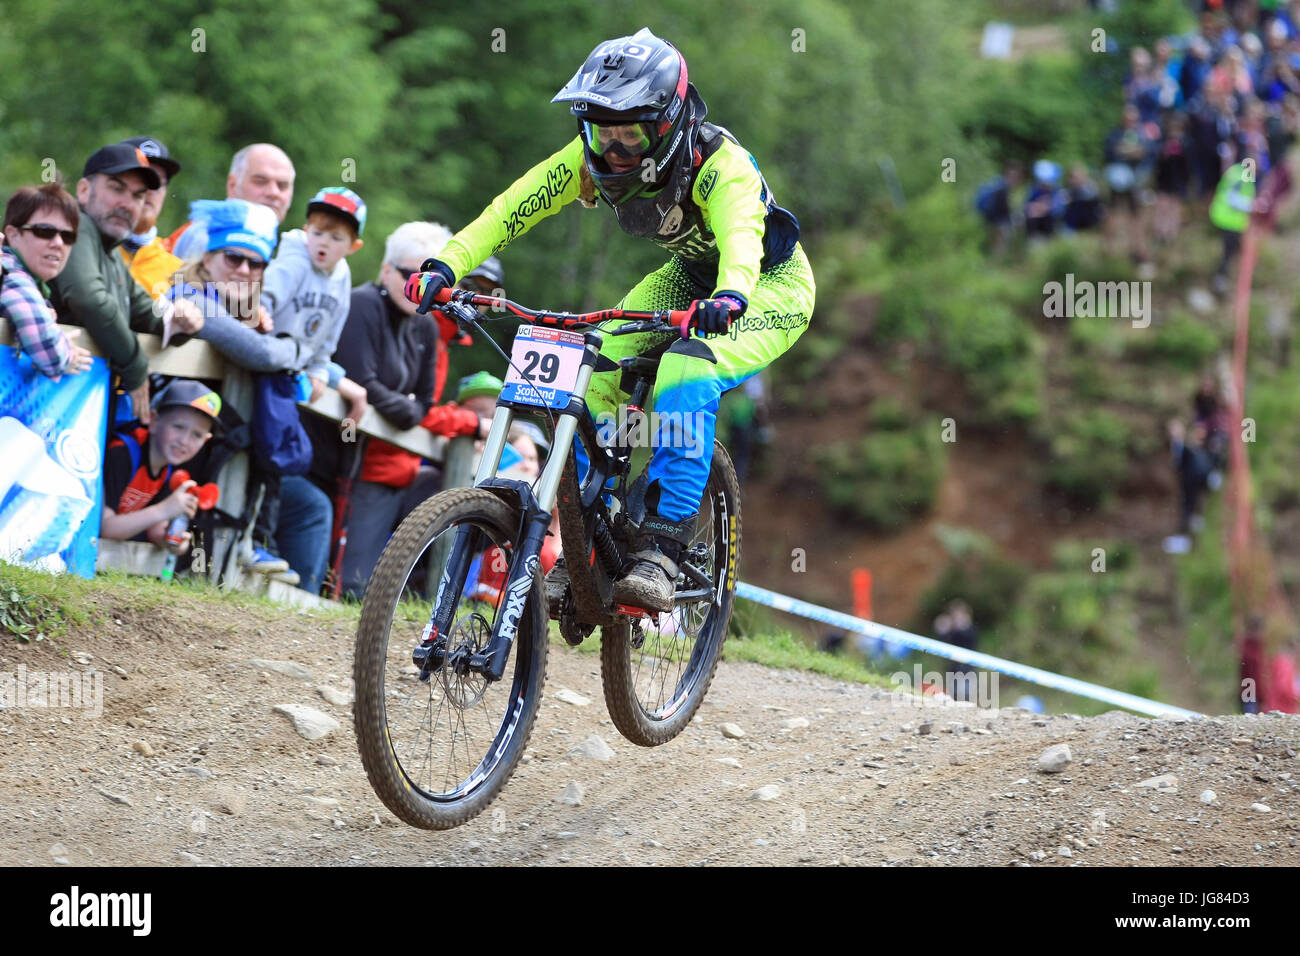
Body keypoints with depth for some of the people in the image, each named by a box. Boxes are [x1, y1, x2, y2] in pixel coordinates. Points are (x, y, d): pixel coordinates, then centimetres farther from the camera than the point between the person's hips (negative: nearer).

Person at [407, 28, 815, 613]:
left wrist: (729, 297, -74)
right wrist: (445, 266, -39)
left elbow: (741, 236, -53)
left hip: (772, 285, -6)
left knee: (684, 377, -33)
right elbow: (511, 208, -24)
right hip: (688, 278, 6)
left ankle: (660, 553, -31)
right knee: (595, 377, -17)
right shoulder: (593, 157, -19)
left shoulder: (720, 164, -35)